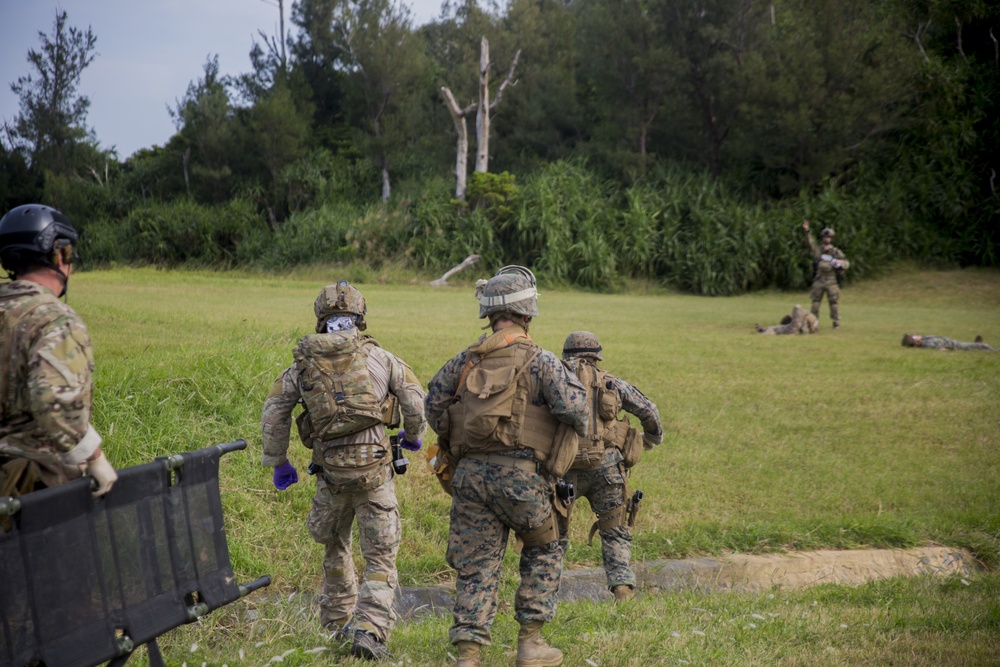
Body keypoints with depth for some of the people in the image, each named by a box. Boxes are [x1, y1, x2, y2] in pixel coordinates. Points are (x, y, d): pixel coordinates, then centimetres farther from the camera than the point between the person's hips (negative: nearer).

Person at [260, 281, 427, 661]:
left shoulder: (302, 363, 5)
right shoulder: (376, 356, -2)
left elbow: (274, 412, 4)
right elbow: (415, 398, -4)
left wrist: (277, 463, 14)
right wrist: (413, 435, 16)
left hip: (330, 472, 3)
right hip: (374, 470, -3)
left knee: (335, 546, 26)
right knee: (381, 558, 2)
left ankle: (338, 622, 35)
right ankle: (368, 631, -14)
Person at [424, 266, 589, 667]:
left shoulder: (466, 360, 10)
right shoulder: (539, 361, -4)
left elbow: (433, 406, 14)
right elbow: (574, 406, -14)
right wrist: (578, 437, 7)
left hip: (470, 472, 4)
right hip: (519, 474, -4)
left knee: (476, 564, 7)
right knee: (542, 552, 18)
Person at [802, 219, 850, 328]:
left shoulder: (836, 252, 4)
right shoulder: (818, 250, 8)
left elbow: (847, 264, 3)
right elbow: (810, 242, -7)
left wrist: (839, 263, -19)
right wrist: (806, 231, -21)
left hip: (831, 281, -2)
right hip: (818, 281, 2)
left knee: (834, 302, -3)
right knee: (815, 302, 3)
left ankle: (836, 323, 2)